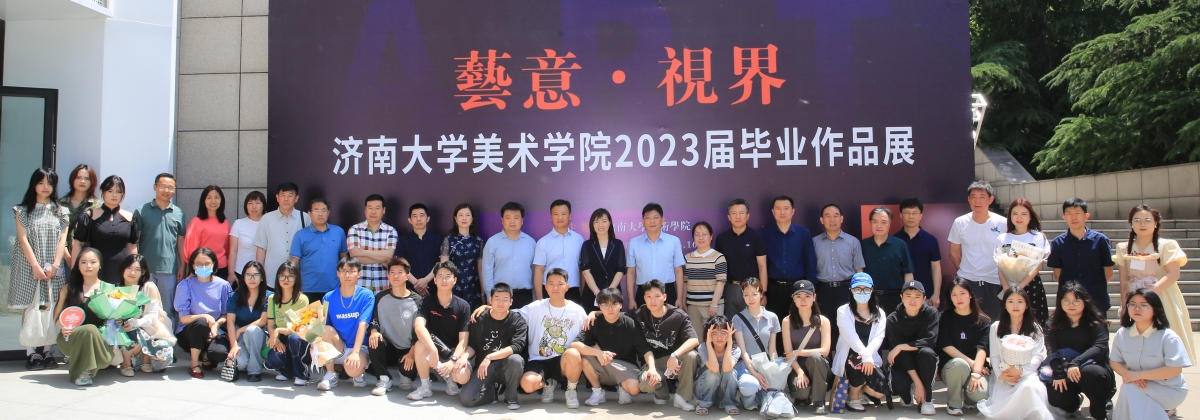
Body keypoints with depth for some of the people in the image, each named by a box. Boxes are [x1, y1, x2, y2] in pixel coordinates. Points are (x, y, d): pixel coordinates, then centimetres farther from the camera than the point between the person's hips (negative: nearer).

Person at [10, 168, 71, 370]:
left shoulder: (61, 211, 10)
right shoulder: (23, 210, 5)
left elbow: (62, 240, 4)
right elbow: (23, 239, -3)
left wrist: (54, 265, -8)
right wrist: (36, 266, -12)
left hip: (53, 269, 1)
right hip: (29, 267, -1)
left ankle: (48, 351, 5)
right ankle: (31, 353, -1)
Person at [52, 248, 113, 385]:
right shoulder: (68, 289, 13)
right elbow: (57, 317, 12)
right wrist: (63, 326, -10)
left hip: (100, 337, 1)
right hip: (71, 337, 0)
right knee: (90, 330, -37)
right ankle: (80, 371, -15)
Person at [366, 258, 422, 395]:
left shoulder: (416, 301, -4)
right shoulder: (380, 297, 4)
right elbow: (373, 321, 3)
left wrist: (412, 353, -17)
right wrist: (374, 332, -21)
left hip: (408, 350, -2)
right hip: (389, 347, 2)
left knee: (408, 370, -31)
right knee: (374, 341, -29)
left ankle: (406, 376, 9)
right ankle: (384, 379, -14)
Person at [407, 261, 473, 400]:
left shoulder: (463, 306, -7)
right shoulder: (427, 303, -6)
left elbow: (463, 340, -11)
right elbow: (418, 326, -25)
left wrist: (453, 360, -29)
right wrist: (433, 350, -40)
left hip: (455, 352, -1)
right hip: (432, 350, 1)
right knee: (420, 345, -33)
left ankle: (450, 380, 8)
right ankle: (425, 388, -12)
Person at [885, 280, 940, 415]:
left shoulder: (931, 313, -9)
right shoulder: (893, 320, -11)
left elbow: (930, 341, -22)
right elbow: (901, 355, -16)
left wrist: (901, 347, -24)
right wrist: (917, 382, -24)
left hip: (924, 364, 0)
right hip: (903, 364, 0)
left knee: (926, 352, -34)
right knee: (897, 384, -32)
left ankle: (928, 399, -15)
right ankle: (908, 394, 9)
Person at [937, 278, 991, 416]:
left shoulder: (983, 320, 3)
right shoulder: (945, 318, 3)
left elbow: (982, 349, -10)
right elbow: (946, 346, -7)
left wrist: (976, 372, -25)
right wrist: (970, 362, -17)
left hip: (977, 368, 1)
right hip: (951, 367, -1)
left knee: (981, 394, -31)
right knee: (960, 364, -38)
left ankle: (966, 397, 10)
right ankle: (954, 402, -11)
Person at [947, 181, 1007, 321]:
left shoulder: (1003, 224, -2)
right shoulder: (960, 223, 0)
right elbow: (954, 254, 10)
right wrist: (964, 272, 8)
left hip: (994, 283, 0)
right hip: (966, 283, 1)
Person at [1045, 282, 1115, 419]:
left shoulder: (1096, 323, -3)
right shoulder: (1054, 324, 4)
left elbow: (1099, 347, -18)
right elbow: (1052, 350, -9)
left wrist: (1076, 363, -33)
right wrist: (1058, 373, -27)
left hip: (1093, 368, -2)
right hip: (1065, 372, 3)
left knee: (1088, 372, -38)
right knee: (1054, 394, -26)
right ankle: (1073, 405, 15)